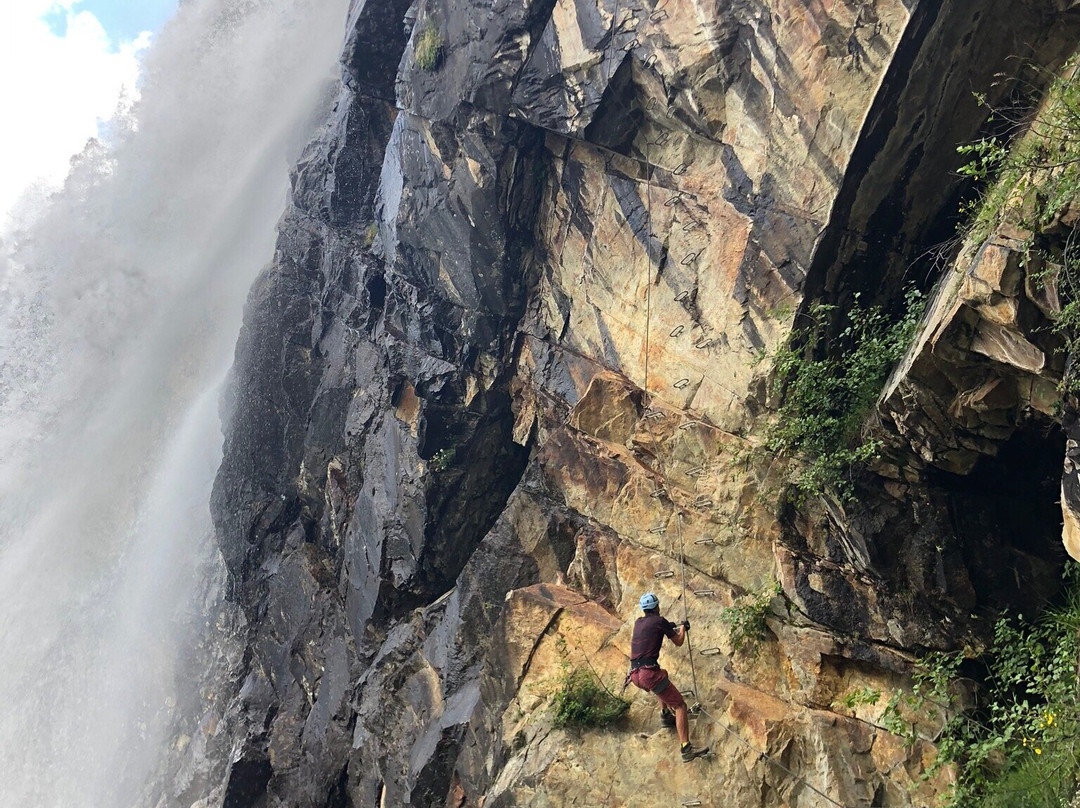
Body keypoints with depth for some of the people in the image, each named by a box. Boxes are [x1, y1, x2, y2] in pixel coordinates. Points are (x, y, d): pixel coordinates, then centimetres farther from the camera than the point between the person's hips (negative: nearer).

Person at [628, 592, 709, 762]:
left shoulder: (638, 623, 18)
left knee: (663, 674, 38)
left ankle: (665, 714, 31)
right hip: (649, 673, -8)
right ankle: (686, 749, -17)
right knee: (680, 705, -4)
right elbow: (679, 642, 11)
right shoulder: (659, 621, -1)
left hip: (635, 675, 8)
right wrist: (683, 627, 30)